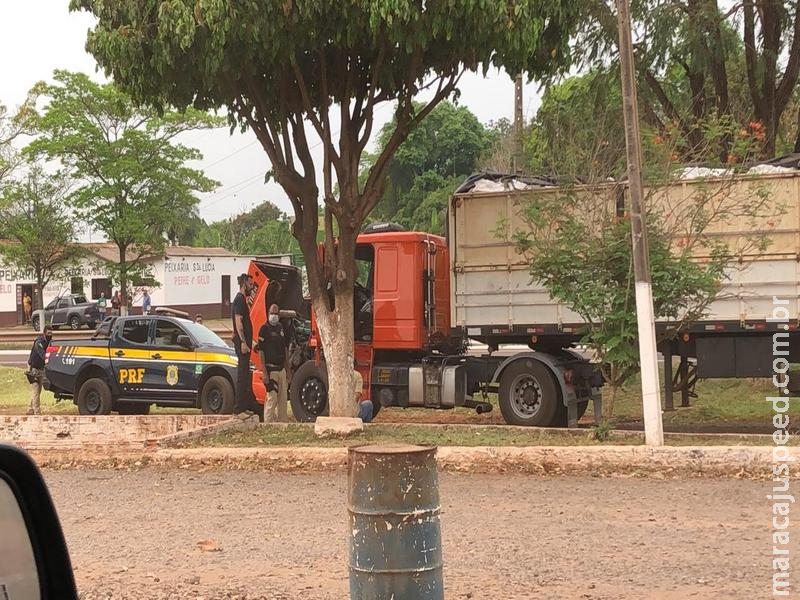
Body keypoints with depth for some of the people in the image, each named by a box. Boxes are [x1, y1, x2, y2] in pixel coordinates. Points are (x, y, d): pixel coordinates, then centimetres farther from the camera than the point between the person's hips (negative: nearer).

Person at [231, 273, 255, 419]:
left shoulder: (241, 300, 20)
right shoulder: (240, 300, -12)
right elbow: (238, 322, -20)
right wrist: (243, 342, -24)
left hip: (243, 342, 11)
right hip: (242, 342, -11)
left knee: (245, 374, 13)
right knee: (242, 374, -10)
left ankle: (245, 407, 18)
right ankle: (239, 408, -11)